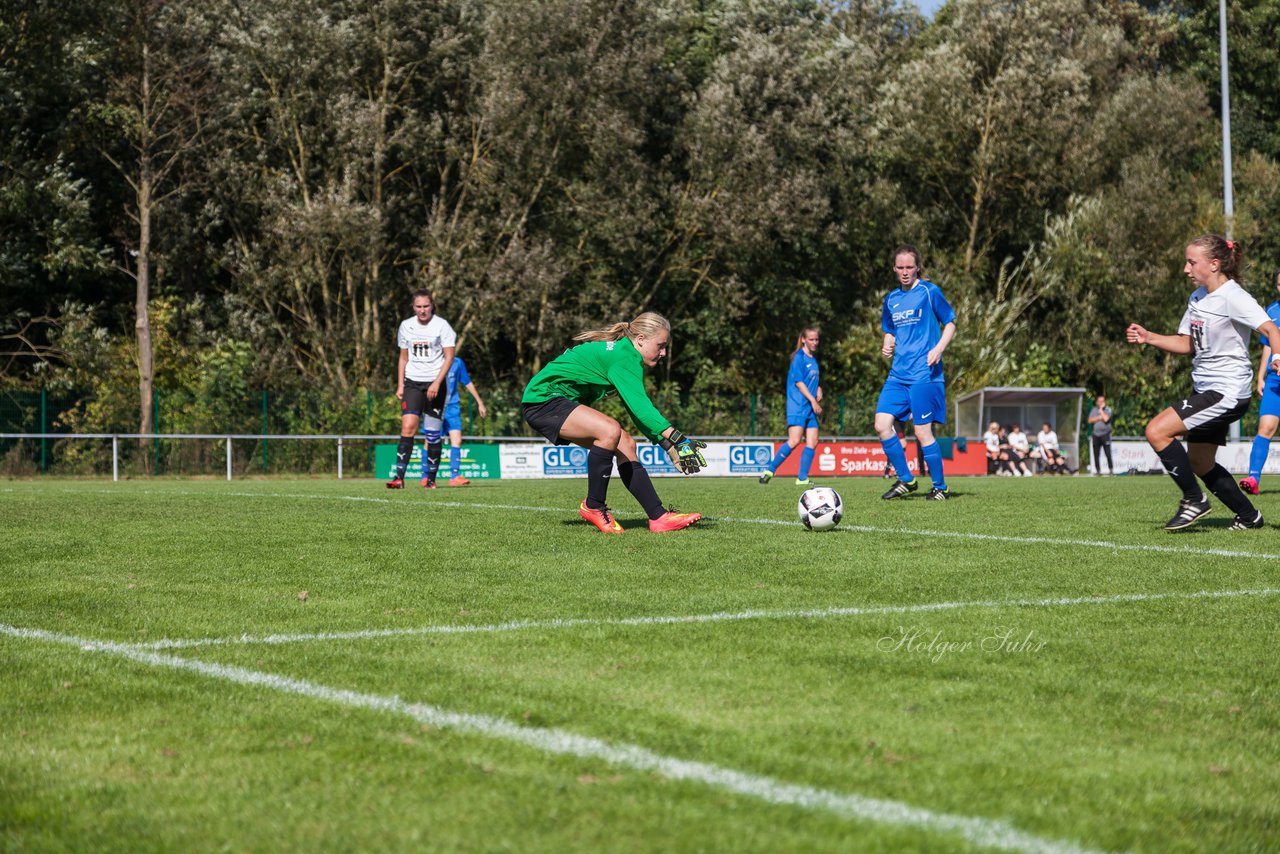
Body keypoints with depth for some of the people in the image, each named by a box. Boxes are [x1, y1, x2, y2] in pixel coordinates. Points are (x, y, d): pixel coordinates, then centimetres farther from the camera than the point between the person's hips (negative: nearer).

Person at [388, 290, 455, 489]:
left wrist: (437, 383, -17)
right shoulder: (406, 326, 8)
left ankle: (431, 478, 10)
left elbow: (449, 357, -7)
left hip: (434, 384, -2)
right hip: (412, 382, 2)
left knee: (433, 433, -1)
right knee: (407, 427, -14)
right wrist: (400, 385, 8)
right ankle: (399, 476, -18)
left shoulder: (442, 325, -3)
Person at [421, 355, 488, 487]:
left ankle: (454, 476, -13)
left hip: (452, 407, 1)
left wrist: (479, 403, 18)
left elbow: (468, 383, 14)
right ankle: (425, 476, 15)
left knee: (456, 439, -13)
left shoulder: (457, 362, 3)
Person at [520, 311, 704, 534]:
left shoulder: (625, 354, 13)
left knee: (625, 445, 2)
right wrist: (677, 439, -34)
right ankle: (593, 506, -13)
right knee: (610, 430, -29)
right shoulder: (625, 357, -20)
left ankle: (659, 517, 1)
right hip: (542, 399, -11)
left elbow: (637, 407, 18)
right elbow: (639, 406, -30)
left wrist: (669, 447, 12)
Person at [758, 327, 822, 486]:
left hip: (810, 407, 8)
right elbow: (798, 382, -14)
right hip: (797, 406, -8)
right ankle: (769, 471, -10)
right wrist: (813, 401, -16)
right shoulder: (799, 358, -8)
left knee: (812, 442, -1)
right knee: (794, 441, -18)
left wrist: (818, 389, 8)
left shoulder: (813, 359, 17)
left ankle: (802, 478, 1)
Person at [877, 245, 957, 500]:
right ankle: (906, 480, 8)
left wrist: (938, 348, -15)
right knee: (882, 425, -6)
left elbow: (950, 324, 2)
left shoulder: (929, 292, -2)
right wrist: (887, 347, 2)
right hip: (898, 374, 6)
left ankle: (940, 487, 9)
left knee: (922, 432, -7)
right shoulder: (891, 299, 14)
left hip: (924, 374, -6)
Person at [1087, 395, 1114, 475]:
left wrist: (1101, 410, -7)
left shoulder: (1108, 409, 1)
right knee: (1096, 455, 3)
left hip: (1105, 434, -4)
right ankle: (1098, 470, 10)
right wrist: (1099, 418, -9)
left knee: (1108, 453, -10)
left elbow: (1106, 419, -15)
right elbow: (1090, 420, 2)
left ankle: (1111, 470, -4)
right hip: (1096, 434, 4)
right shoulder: (1094, 410, 12)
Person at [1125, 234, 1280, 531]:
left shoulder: (1232, 297, -16)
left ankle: (1193, 500, -5)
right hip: (1205, 389, 9)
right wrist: (1149, 338, 5)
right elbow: (1188, 344, 19)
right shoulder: (1197, 297, 11)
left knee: (1157, 431, -18)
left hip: (1227, 392, -9)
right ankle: (1249, 516, 30)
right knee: (1200, 462, 15)